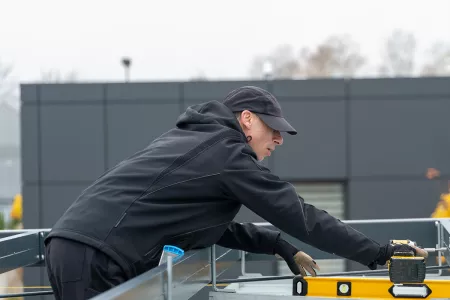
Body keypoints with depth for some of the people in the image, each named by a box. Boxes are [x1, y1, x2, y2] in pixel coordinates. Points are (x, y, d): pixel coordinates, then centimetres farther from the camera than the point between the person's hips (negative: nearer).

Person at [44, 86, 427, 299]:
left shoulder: (191, 139, 24)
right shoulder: (228, 154, -4)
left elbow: (217, 227, 31)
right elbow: (301, 216, -5)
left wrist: (281, 247, 26)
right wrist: (378, 253, 0)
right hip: (97, 260, -10)